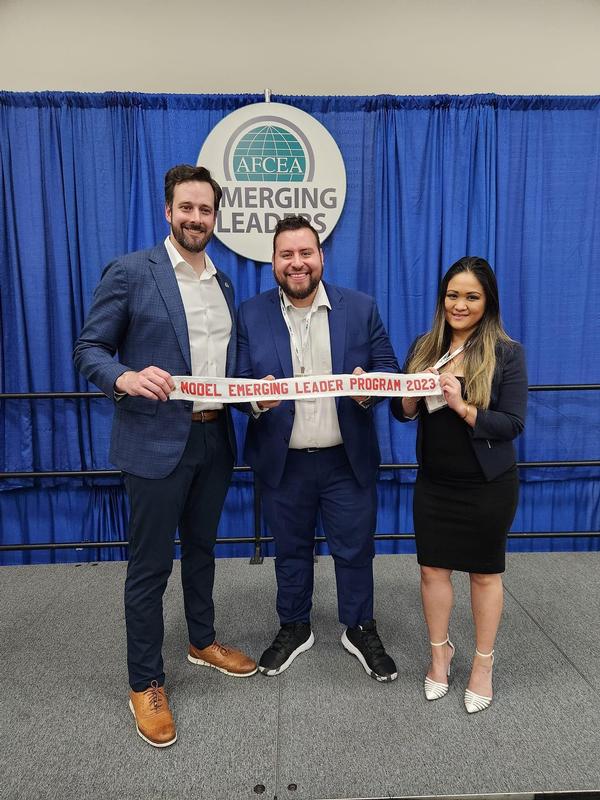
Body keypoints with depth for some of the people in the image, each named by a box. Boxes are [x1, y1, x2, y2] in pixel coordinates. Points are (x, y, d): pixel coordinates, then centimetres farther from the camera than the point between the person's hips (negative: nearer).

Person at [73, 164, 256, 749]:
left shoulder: (223, 283, 12)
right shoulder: (130, 271, -7)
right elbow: (88, 348, -7)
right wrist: (125, 378, -26)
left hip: (214, 438, 6)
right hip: (156, 441, -6)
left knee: (201, 548, 21)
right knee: (149, 566, 6)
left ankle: (203, 642, 44)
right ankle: (145, 684, 27)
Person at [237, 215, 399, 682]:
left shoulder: (361, 308, -1)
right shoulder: (251, 315, -2)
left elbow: (389, 370, 1)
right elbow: (238, 381, -1)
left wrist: (369, 388, -22)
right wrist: (258, 398, -24)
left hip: (348, 459, 0)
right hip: (282, 461, 1)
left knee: (355, 550, 13)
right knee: (291, 550, 18)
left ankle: (360, 630, 37)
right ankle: (294, 628, 40)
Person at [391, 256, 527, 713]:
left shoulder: (507, 353, -9)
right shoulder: (423, 348, 2)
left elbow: (513, 423, -14)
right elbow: (401, 412, 4)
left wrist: (462, 406, -26)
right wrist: (416, 393, -17)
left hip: (488, 486, -3)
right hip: (434, 483, 3)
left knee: (485, 572, 13)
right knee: (433, 569, 12)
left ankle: (484, 663, 34)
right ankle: (440, 651, 36)